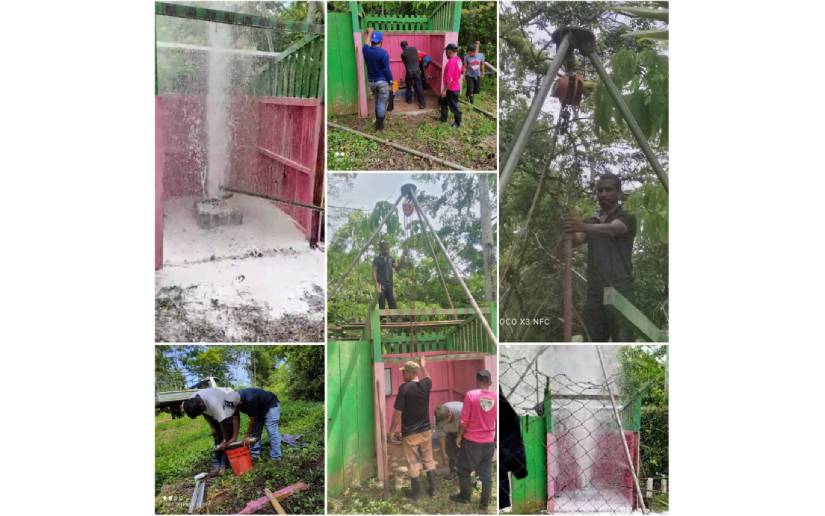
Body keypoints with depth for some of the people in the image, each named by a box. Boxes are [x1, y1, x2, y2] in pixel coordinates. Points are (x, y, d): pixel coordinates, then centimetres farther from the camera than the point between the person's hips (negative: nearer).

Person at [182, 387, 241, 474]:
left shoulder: (213, 403, -43)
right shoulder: (192, 401, -21)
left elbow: (222, 422, -31)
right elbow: (206, 414, -2)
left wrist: (225, 440, -22)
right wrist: (212, 428, -6)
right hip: (216, 413, 7)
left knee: (228, 436, -13)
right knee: (217, 437, 2)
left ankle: (224, 465, -10)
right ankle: (216, 465, 3)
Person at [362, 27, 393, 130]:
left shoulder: (366, 50, -3)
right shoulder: (383, 53, -18)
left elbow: (366, 45, 23)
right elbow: (387, 70, -16)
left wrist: (368, 33, 34)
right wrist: (391, 81, -4)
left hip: (371, 81, 6)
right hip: (382, 81, -6)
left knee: (377, 101, 23)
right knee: (382, 102, 3)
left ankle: (378, 121, 28)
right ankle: (379, 124, 4)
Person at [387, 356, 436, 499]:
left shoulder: (404, 388, -19)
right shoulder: (425, 385, -3)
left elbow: (398, 412, -17)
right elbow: (427, 378, 25)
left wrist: (391, 431, -7)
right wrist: (423, 366, 39)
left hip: (410, 433, -5)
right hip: (426, 430, 5)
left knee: (413, 463, 6)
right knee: (428, 460, 16)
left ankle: (415, 492, 14)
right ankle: (432, 489, 22)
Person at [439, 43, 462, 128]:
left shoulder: (451, 62, -25)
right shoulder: (458, 60, 5)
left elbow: (449, 79, -27)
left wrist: (444, 90, -21)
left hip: (452, 89, -10)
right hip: (456, 87, 10)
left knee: (453, 106, 5)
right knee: (443, 101, 23)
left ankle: (458, 123, 19)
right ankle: (443, 118, 35)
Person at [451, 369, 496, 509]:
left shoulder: (470, 395, -15)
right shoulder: (496, 397, -4)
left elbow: (464, 419, -13)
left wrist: (459, 436, -1)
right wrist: (495, 438, 16)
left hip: (471, 440, -3)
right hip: (489, 441, 3)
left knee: (464, 469, 16)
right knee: (486, 473, 11)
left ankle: (465, 496, 27)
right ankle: (484, 503, 16)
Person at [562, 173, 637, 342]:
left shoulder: (626, 219, 0)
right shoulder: (591, 222, 18)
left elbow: (611, 230, -22)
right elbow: (576, 240, -1)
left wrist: (583, 227, -40)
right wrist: (568, 230, -24)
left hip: (619, 294, -5)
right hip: (594, 294, 5)